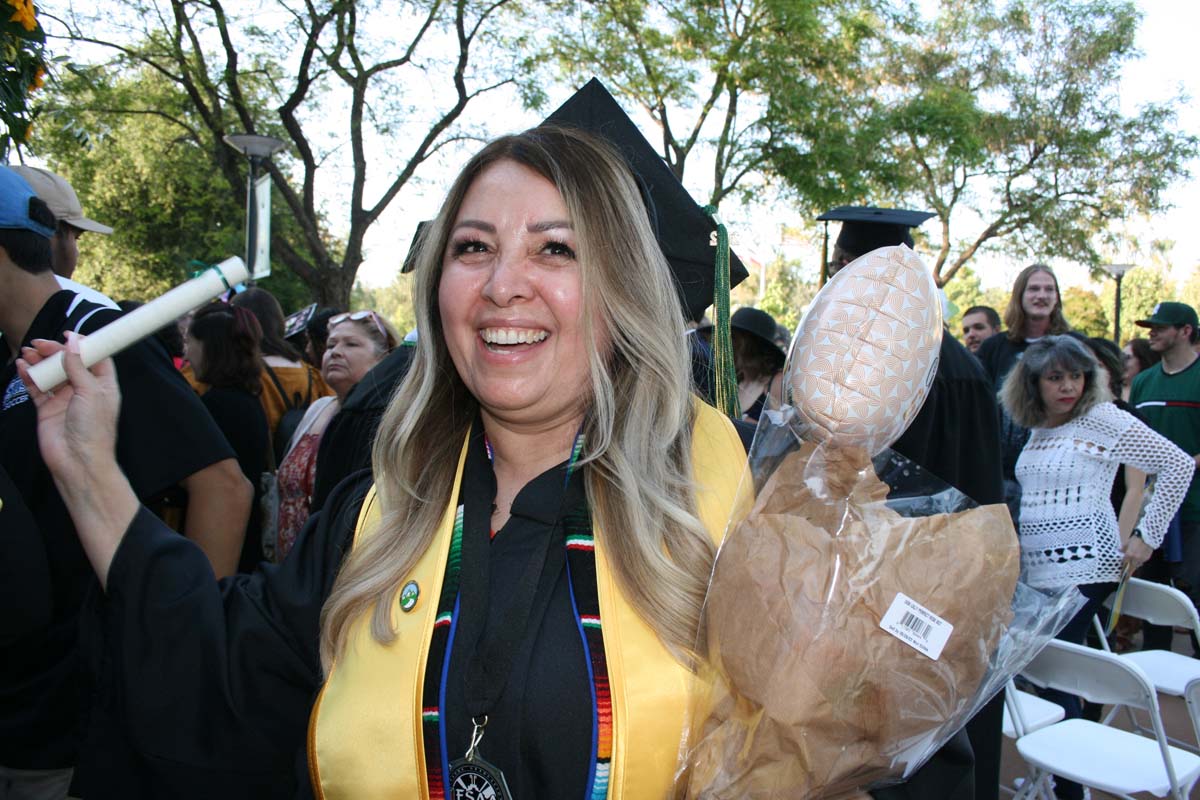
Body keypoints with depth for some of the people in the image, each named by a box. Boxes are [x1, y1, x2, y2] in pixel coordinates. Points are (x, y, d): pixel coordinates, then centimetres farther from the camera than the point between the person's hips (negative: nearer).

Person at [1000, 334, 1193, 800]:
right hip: (1036, 570, 6)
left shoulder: (1102, 419, -6)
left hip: (1081, 569, -6)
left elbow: (1178, 465, -7)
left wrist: (1146, 535, -7)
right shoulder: (1036, 430, 13)